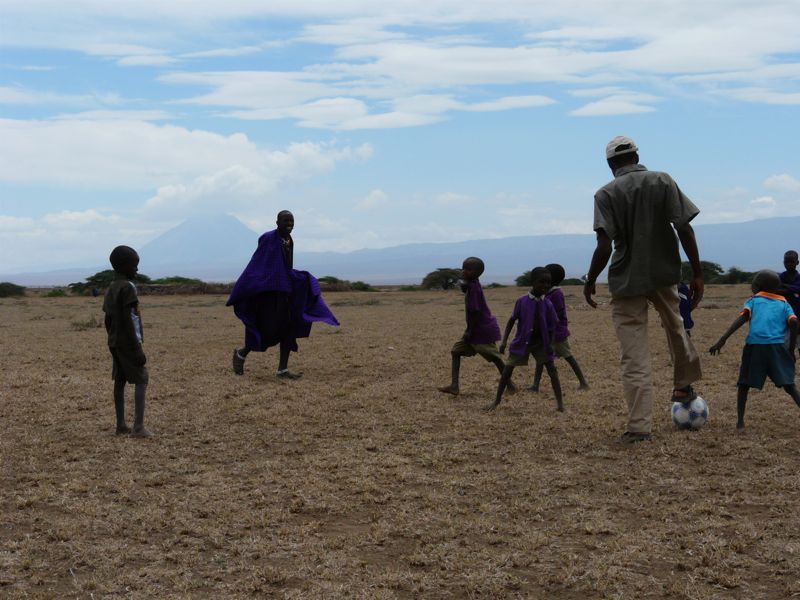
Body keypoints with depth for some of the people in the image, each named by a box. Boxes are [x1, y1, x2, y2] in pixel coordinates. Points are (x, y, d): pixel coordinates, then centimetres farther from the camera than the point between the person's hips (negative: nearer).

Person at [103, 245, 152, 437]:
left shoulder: (110, 288, 13)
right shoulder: (127, 287, -15)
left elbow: (108, 320, 15)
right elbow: (128, 320, -20)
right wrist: (137, 348, -20)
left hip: (115, 342, 9)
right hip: (128, 342, -9)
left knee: (119, 380, 10)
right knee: (141, 379, -7)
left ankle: (121, 424, 12)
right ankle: (139, 426, -15)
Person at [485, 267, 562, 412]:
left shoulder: (547, 305, -9)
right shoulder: (522, 301, -12)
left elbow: (551, 328, -1)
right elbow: (512, 320, -2)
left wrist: (549, 346, -4)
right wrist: (504, 341, -5)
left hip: (540, 342, 1)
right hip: (522, 342, -1)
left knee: (552, 370, -7)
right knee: (507, 370, 1)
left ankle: (559, 401, 4)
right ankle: (497, 400, 17)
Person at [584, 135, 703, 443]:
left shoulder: (606, 193, -6)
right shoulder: (663, 181, 0)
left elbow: (604, 247, -16)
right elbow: (685, 229, -7)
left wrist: (590, 281, -2)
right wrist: (697, 273, -2)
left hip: (626, 280, -2)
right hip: (664, 273, 2)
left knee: (634, 358, 1)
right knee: (675, 325, 31)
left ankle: (639, 426, 0)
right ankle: (683, 384, 43)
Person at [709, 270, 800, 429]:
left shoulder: (753, 300, 17)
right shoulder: (784, 303, 21)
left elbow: (742, 318, -1)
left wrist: (722, 340, -9)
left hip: (754, 346, -1)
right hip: (777, 346, 1)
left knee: (744, 384, 12)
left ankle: (740, 421, 3)